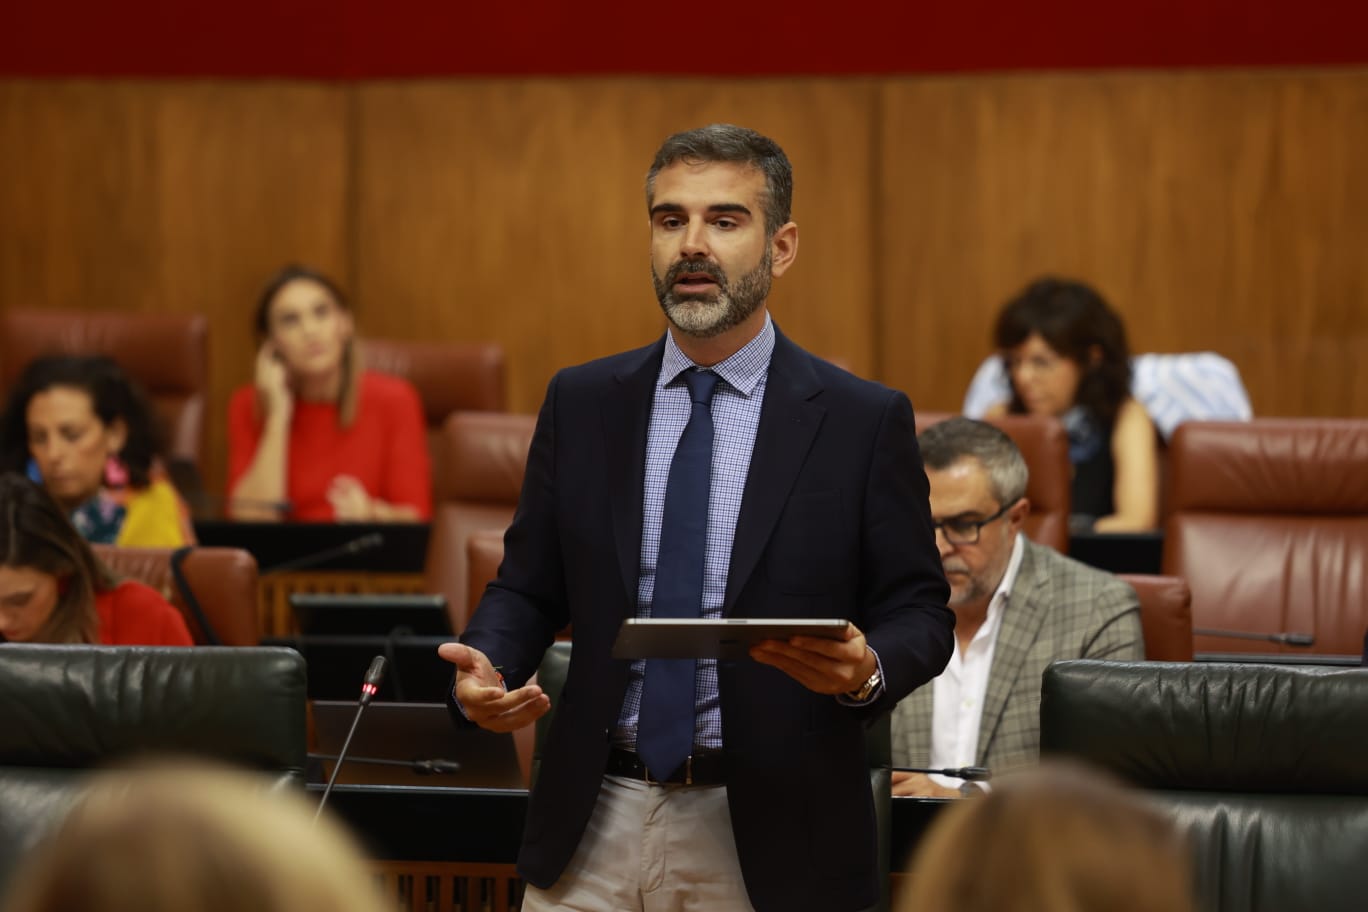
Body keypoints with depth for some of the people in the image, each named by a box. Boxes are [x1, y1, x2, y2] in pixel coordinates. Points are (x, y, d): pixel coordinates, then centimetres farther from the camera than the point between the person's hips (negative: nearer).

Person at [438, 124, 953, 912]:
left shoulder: (864, 422, -1)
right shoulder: (581, 403, 8)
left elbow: (920, 611, 0)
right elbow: (528, 587, 10)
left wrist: (866, 670, -21)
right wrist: (483, 671, -10)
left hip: (769, 843, -2)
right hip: (593, 826, 2)